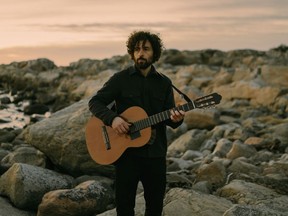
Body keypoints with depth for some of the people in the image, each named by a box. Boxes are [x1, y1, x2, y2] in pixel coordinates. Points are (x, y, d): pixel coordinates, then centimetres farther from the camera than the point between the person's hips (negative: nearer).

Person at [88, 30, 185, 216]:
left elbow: (168, 115, 5)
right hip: (126, 151, -2)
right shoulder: (121, 79, -2)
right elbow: (95, 102, -4)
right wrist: (112, 118, -22)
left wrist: (175, 119, -19)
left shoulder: (164, 83, 6)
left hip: (156, 152, 3)